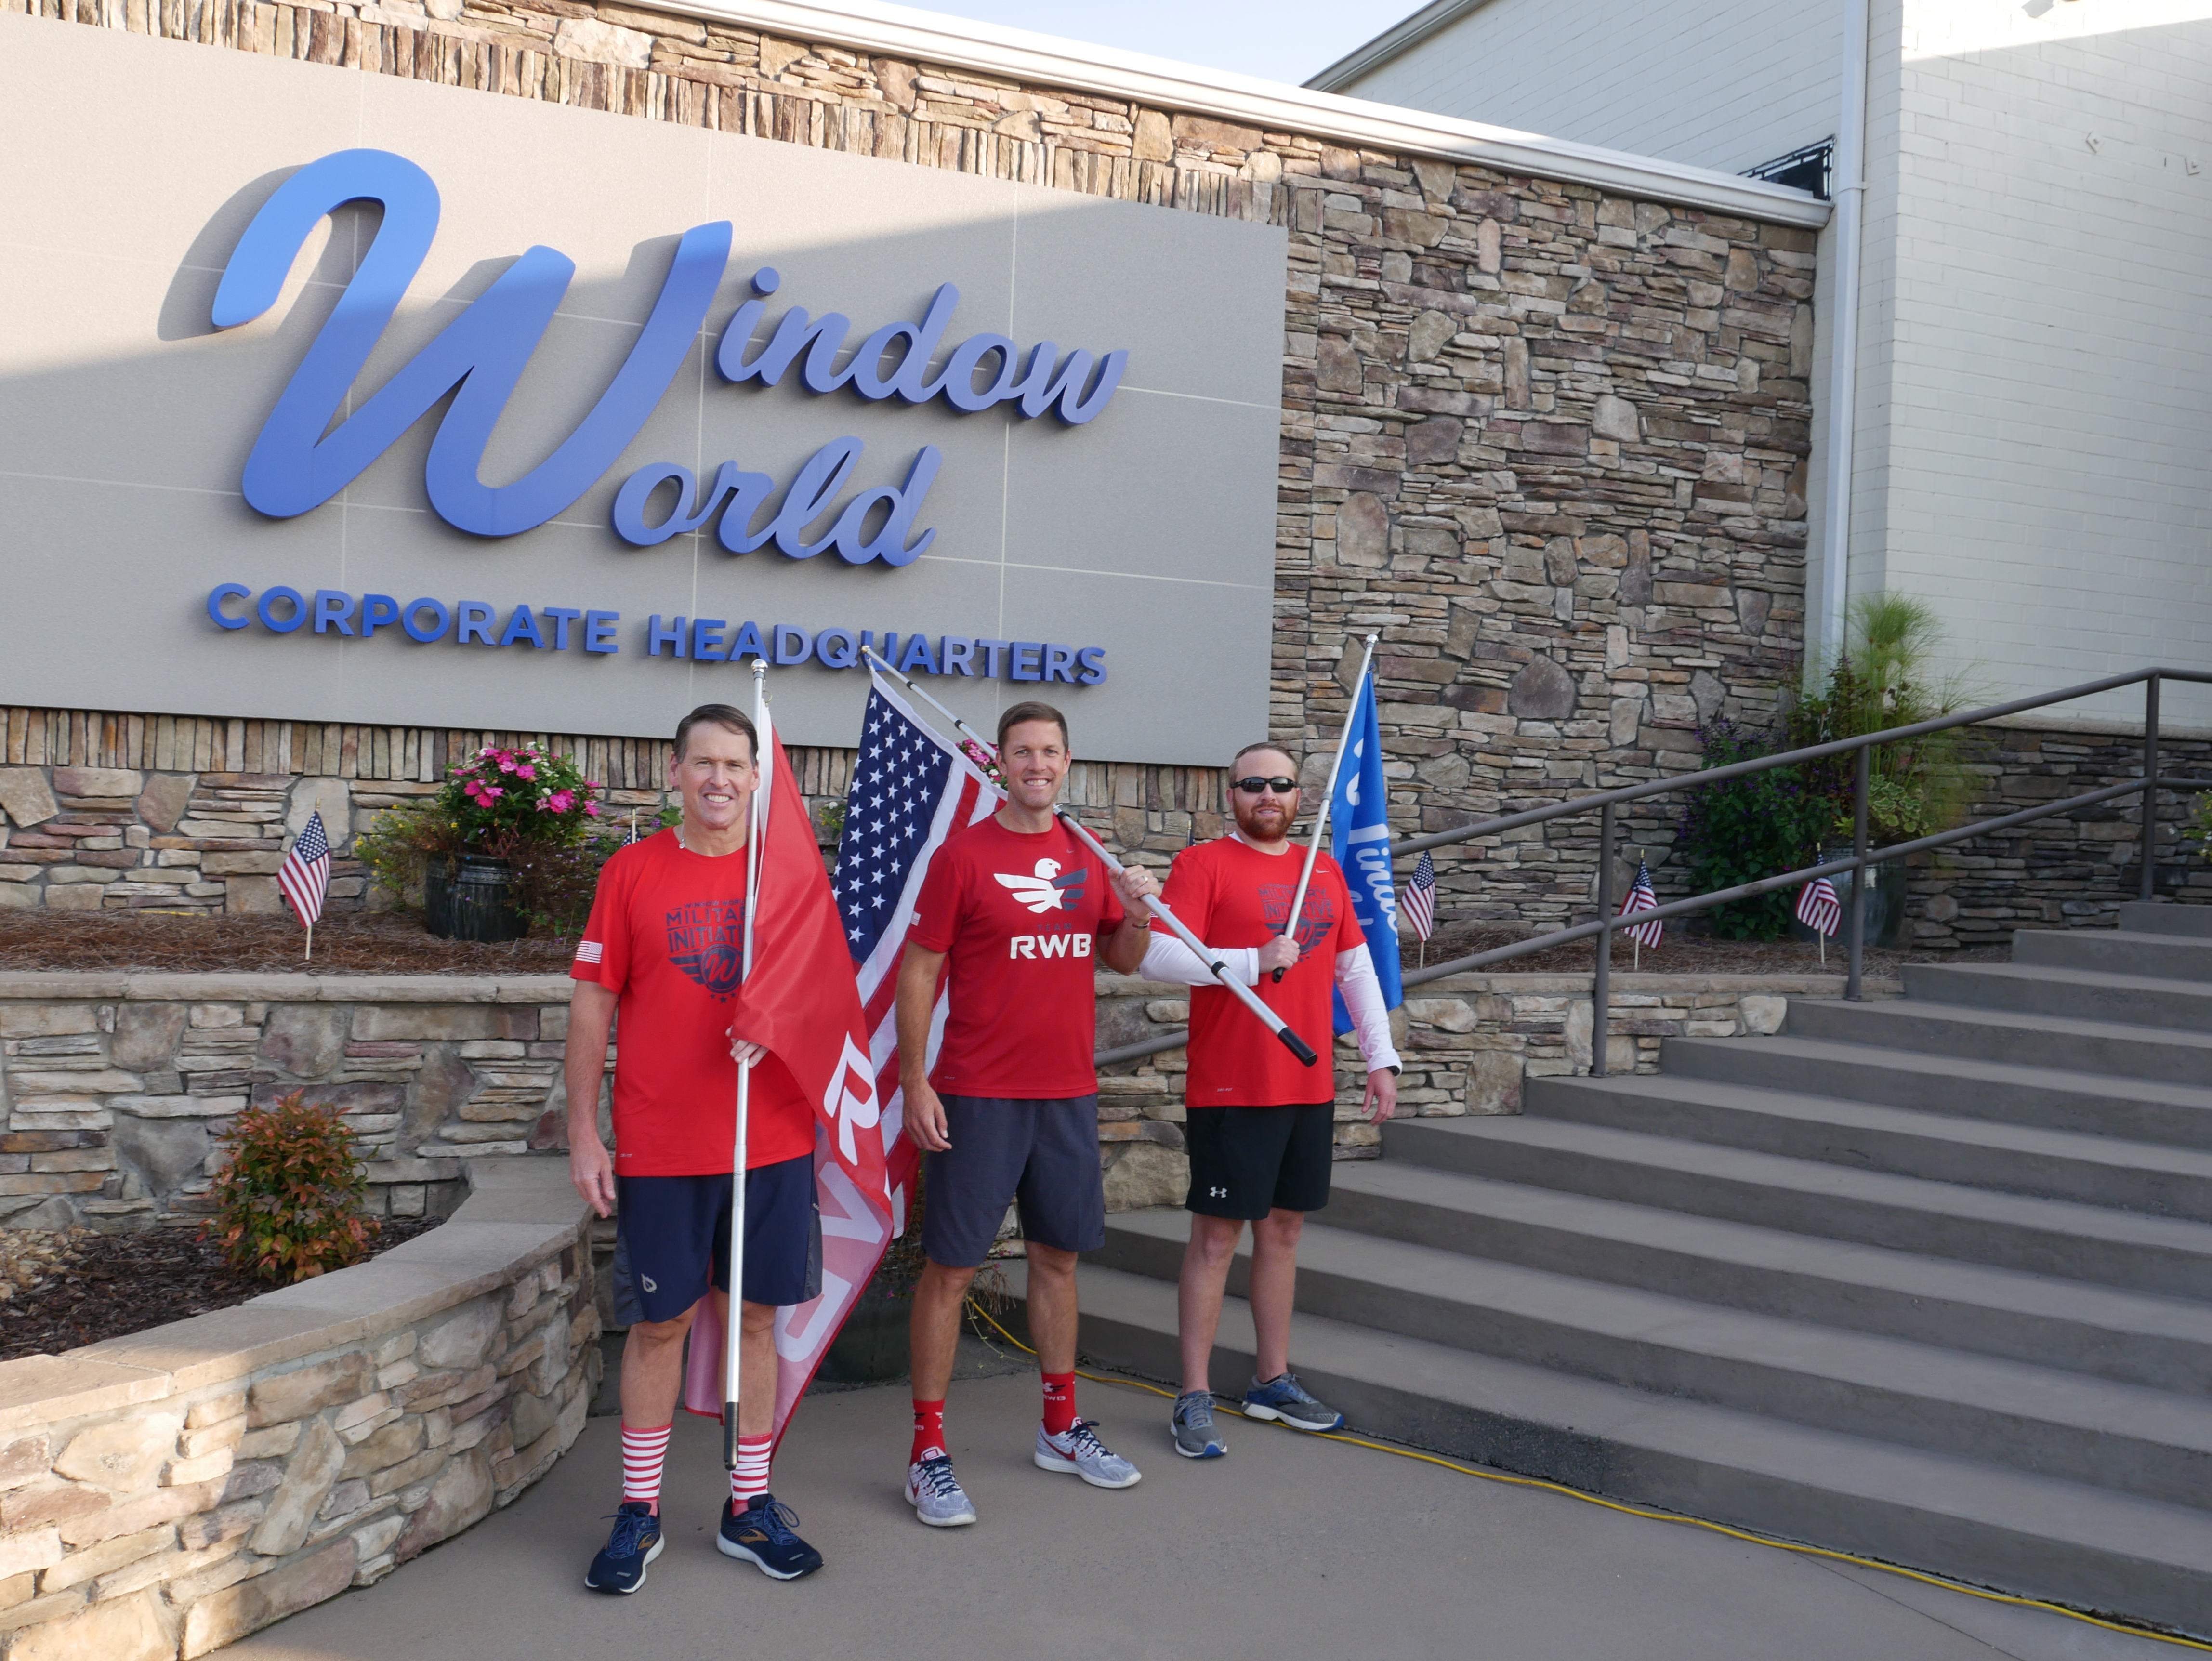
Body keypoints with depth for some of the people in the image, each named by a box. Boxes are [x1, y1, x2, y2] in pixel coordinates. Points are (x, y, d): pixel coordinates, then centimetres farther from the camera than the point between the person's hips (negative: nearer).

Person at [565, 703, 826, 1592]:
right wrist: (583, 1135, -2)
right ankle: (638, 1512, 21)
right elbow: (592, 1007, 1)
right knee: (658, 1324, 7)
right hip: (658, 1148, -1)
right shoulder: (633, 870, 0)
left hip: (772, 1142, 2)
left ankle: (751, 1507, 23)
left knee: (755, 1316, 10)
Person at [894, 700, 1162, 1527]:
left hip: (1069, 1092, 5)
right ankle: (927, 1451, 9)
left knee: (1058, 1256, 15)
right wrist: (914, 1082, -11)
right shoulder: (962, 855, -7)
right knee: (951, 1265, 0)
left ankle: (1061, 1427, 30)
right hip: (978, 1095, -5)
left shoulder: (1088, 857, 8)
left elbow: (1122, 961, 14)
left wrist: (1138, 915, -7)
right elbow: (919, 972, -6)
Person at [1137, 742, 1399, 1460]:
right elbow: (1158, 955, -16)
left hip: (1310, 1088, 6)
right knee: (1216, 1237, -1)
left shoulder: (1324, 872, 14)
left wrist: (1381, 1058, 12)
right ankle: (1195, 1398, 7)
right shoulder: (1204, 863, -5)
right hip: (1230, 1093, -6)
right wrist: (1253, 962, -22)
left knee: (1284, 1228, 13)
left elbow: (1358, 967, 18)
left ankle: (1273, 1381, 25)